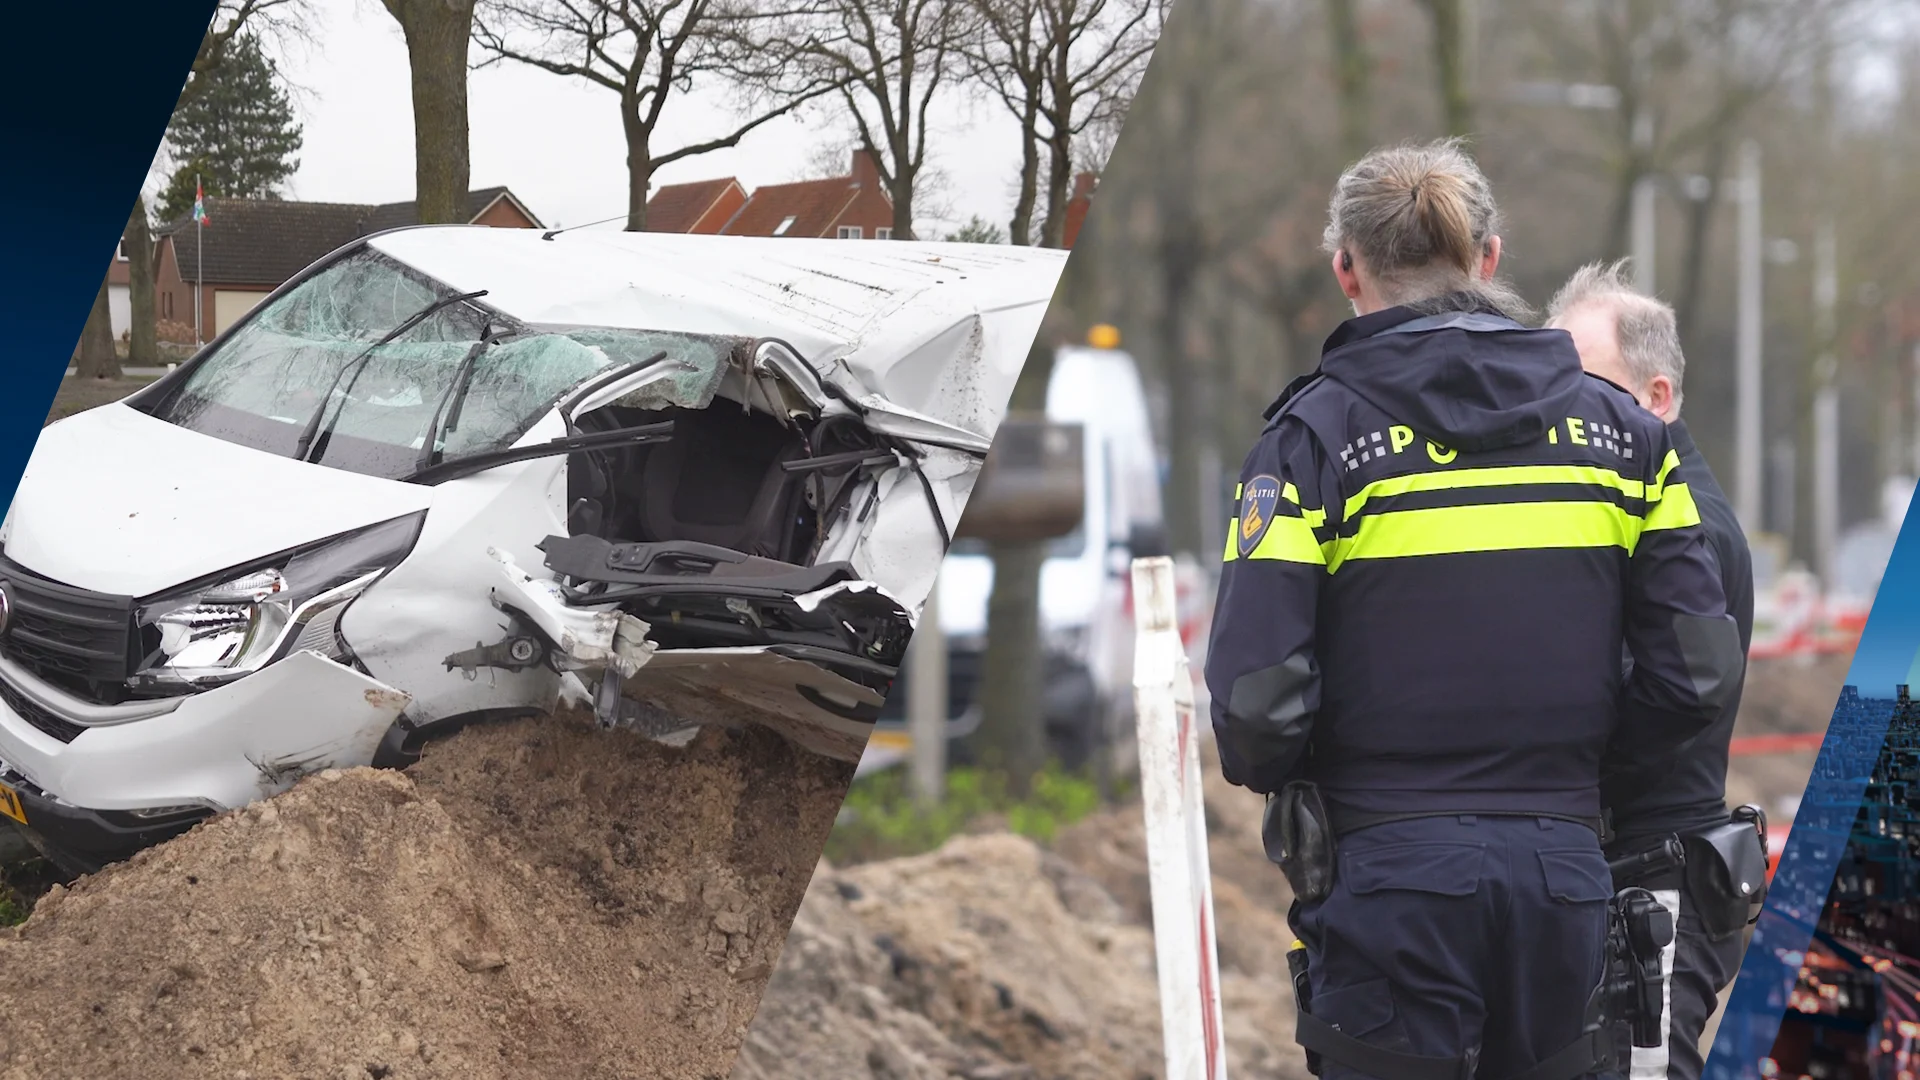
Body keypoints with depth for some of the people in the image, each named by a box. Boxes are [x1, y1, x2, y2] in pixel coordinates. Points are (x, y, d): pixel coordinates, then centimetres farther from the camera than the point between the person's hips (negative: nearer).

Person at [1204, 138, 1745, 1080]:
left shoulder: (1319, 433, -5)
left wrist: (1273, 773, 9)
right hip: (1565, 866, 4)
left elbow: (1256, 692, -12)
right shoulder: (1616, 428, 7)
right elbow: (1698, 668, 3)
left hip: (1390, 868, -4)